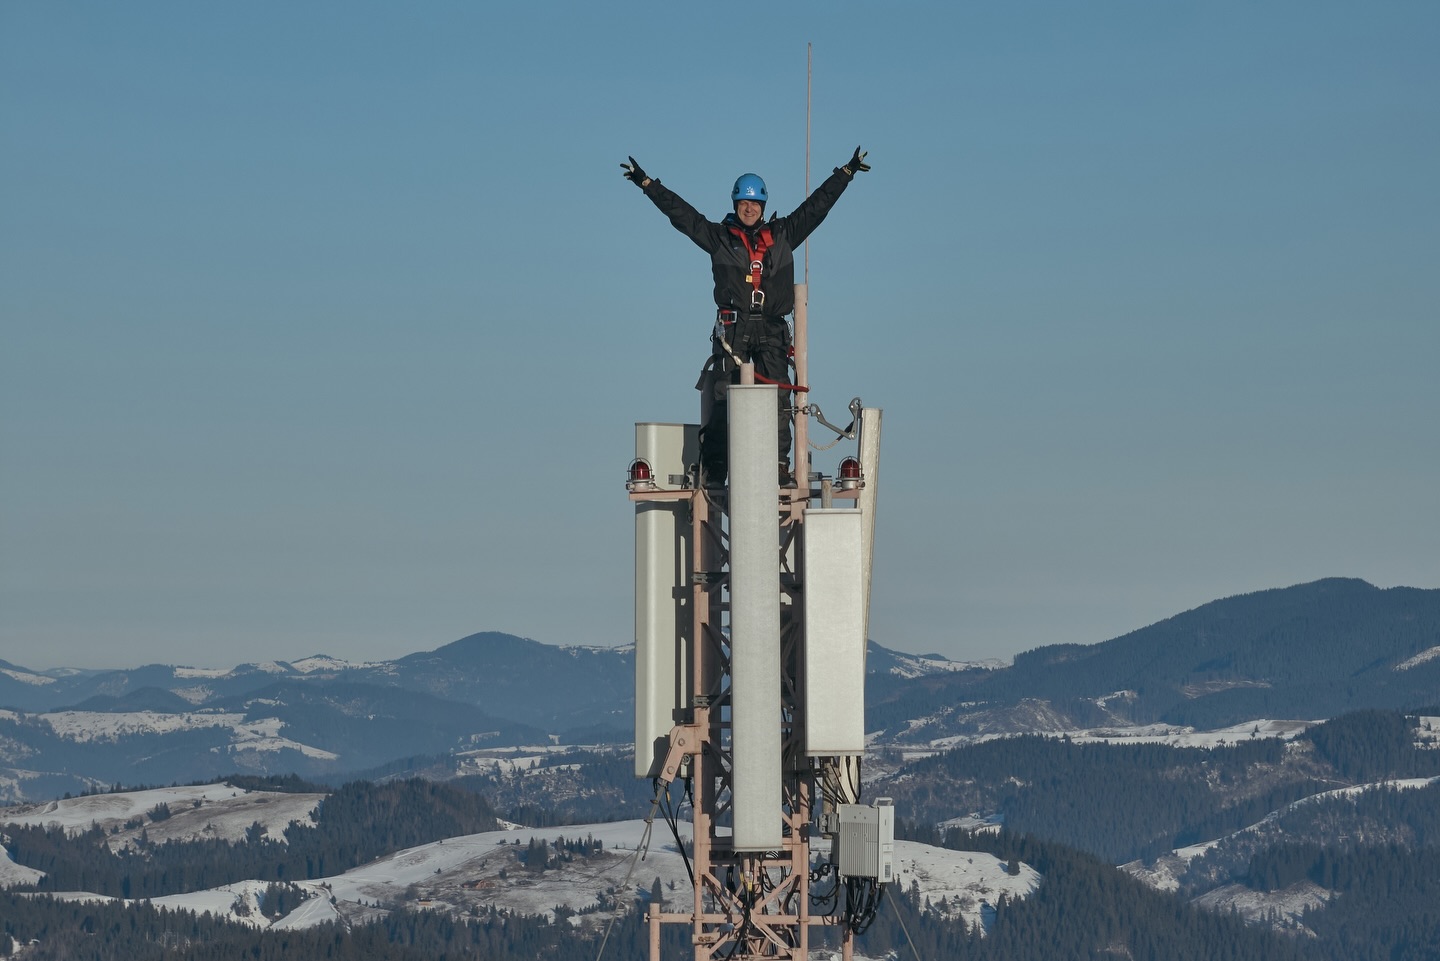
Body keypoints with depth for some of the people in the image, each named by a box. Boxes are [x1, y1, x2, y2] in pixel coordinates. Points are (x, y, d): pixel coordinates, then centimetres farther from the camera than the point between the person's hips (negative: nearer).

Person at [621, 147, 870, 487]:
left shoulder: (782, 235, 17)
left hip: (771, 330, 1)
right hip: (732, 328, -1)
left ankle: (779, 465, -7)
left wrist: (846, 173, 25)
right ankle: (713, 469, -7)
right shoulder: (719, 237, 12)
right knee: (722, 399, -6)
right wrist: (646, 183, 10)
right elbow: (680, 212, 12)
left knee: (777, 398, -8)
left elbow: (816, 205, 22)